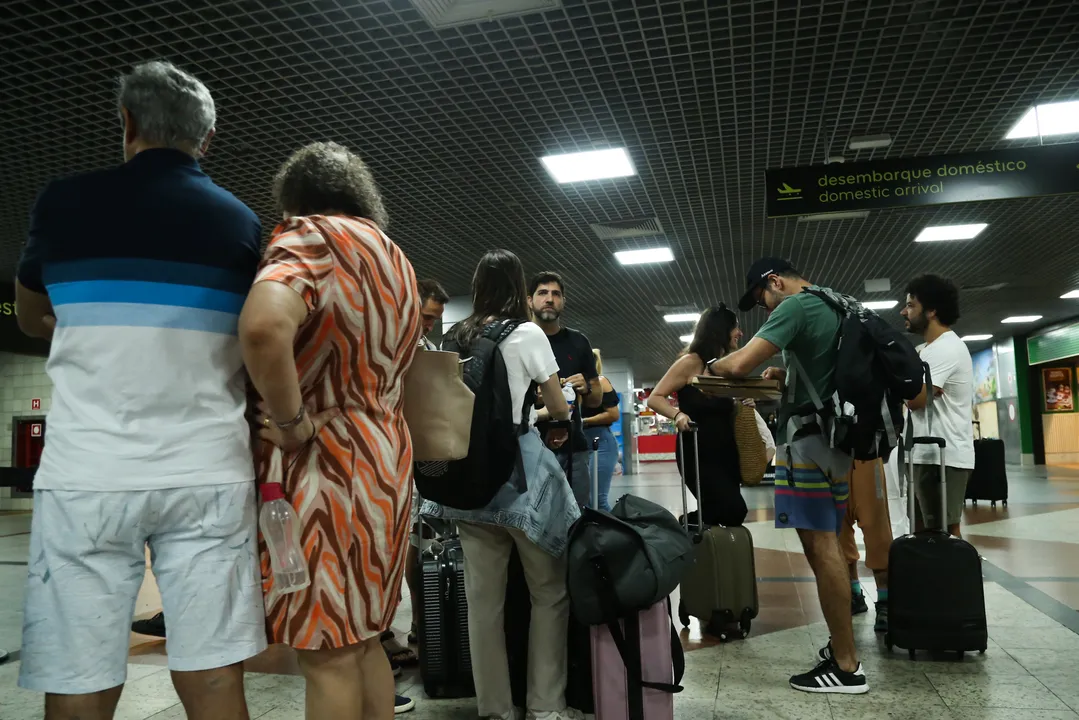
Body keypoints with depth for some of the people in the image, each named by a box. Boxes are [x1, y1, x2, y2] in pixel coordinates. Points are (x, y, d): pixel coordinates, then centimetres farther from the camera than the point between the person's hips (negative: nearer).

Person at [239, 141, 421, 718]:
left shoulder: (310, 239, -9)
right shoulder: (396, 263, 18)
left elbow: (263, 326, -32)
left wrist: (290, 424, -20)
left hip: (324, 465, -8)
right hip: (386, 460, 9)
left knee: (327, 654, 1)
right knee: (362, 639, 18)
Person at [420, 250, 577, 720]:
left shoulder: (454, 339, 9)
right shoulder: (528, 334, -5)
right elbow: (560, 408, 1)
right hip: (520, 464, -5)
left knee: (483, 597, 8)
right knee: (550, 590, 7)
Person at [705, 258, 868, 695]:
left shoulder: (795, 306, -11)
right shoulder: (833, 305, 17)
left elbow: (739, 365, -19)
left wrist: (712, 366, 2)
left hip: (808, 439, -9)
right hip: (833, 437, 9)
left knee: (820, 547, -6)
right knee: (826, 545, 14)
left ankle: (846, 667, 0)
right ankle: (842, 647, 21)